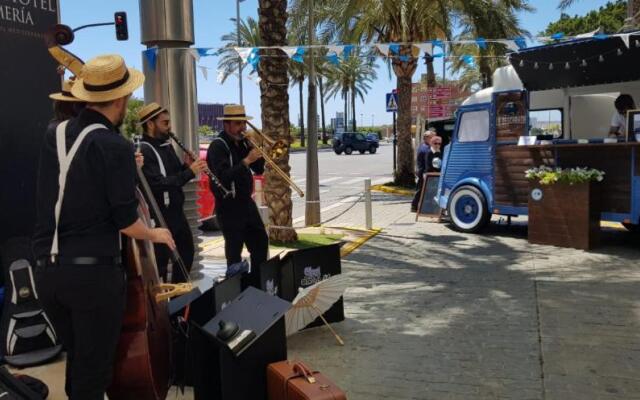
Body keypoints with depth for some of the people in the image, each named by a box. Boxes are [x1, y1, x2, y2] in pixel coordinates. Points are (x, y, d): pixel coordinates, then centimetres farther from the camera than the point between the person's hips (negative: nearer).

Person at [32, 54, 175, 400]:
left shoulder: (53, 136, 7)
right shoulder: (115, 146, -14)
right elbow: (125, 222, -13)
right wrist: (156, 235, 6)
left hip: (48, 271, 7)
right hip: (94, 271, -7)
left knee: (76, 359, 24)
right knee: (94, 371, 8)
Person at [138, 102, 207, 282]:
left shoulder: (166, 145, 9)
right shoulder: (144, 151, -19)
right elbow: (160, 184, -28)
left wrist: (187, 165, -5)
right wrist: (190, 171, -25)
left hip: (176, 210, 10)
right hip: (159, 215, -10)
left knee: (186, 251, 21)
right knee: (161, 260, 0)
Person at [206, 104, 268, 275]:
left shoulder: (243, 143, 9)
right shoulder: (217, 146, -13)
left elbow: (258, 169, 11)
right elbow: (223, 177, -26)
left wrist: (259, 153, -6)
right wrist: (246, 160, -29)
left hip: (247, 202, 8)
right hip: (229, 206, -8)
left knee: (261, 241, 14)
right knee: (234, 249, 0)